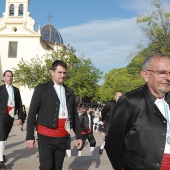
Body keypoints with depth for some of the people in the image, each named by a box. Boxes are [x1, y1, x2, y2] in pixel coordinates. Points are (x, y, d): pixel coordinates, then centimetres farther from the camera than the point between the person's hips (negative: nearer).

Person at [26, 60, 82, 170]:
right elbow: (32, 113, -2)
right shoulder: (41, 88, 0)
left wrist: (79, 136, 11)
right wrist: (30, 136, -7)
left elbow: (75, 115, 15)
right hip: (46, 136, -4)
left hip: (63, 137, 4)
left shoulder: (70, 92, 12)